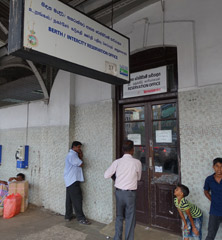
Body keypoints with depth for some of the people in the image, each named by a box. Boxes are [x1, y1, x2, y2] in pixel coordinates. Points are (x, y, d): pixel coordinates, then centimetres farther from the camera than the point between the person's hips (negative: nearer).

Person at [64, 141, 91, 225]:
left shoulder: (72, 154, 19)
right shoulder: (72, 155, -16)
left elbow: (79, 164, 15)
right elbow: (81, 164, -18)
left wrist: (80, 157, 4)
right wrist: (80, 157, -2)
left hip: (70, 180, 11)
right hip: (73, 180, -11)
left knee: (70, 198, 14)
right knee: (77, 199, -6)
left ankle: (68, 215, 23)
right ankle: (80, 218, -1)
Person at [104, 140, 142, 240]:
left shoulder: (117, 162, -6)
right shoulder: (137, 162, -10)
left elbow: (106, 175, 1)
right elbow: (138, 178, 6)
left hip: (119, 192, 3)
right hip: (130, 193, -3)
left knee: (119, 217, 19)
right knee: (130, 218, 10)